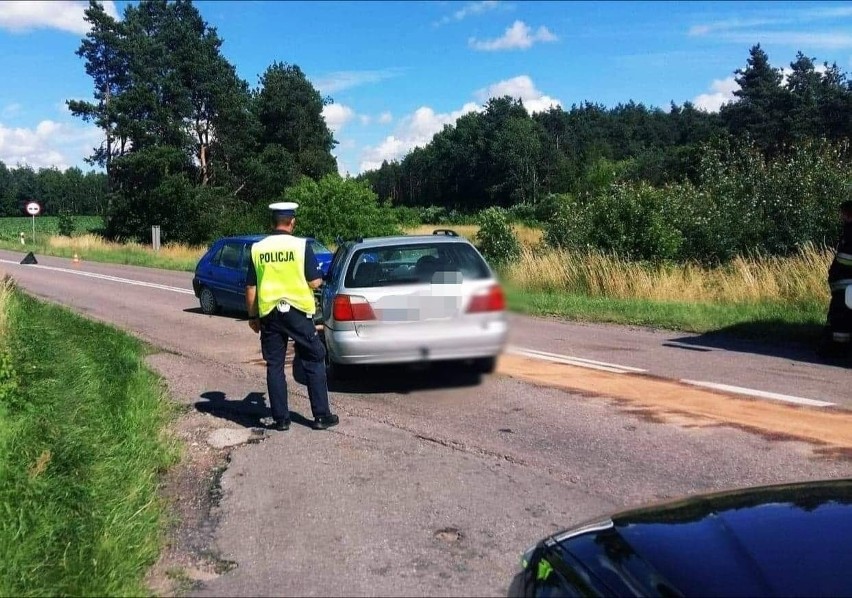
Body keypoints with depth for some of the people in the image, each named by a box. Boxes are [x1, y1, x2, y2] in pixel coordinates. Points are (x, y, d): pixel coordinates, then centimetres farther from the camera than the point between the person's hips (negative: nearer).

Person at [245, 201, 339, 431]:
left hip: (269, 313, 3)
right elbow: (314, 282, -9)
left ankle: (281, 419, 11)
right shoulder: (301, 245, -8)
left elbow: (251, 288, 3)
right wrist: (318, 277, 14)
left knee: (274, 366, 10)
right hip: (297, 311, -2)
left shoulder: (257, 249, 1)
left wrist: (252, 316, 14)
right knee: (314, 362, 9)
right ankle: (322, 416, 9)